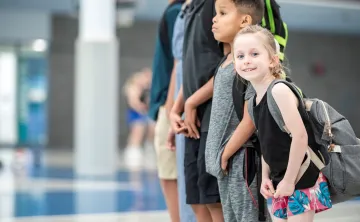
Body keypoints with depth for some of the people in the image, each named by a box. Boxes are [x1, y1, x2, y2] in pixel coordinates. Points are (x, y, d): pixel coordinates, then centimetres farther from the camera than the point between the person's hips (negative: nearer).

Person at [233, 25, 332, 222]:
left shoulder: (279, 91, -19)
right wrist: (265, 177, 8)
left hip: (301, 180, -9)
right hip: (280, 180, 9)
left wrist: (289, 180, -20)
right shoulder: (256, 99, 7)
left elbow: (300, 136, -24)